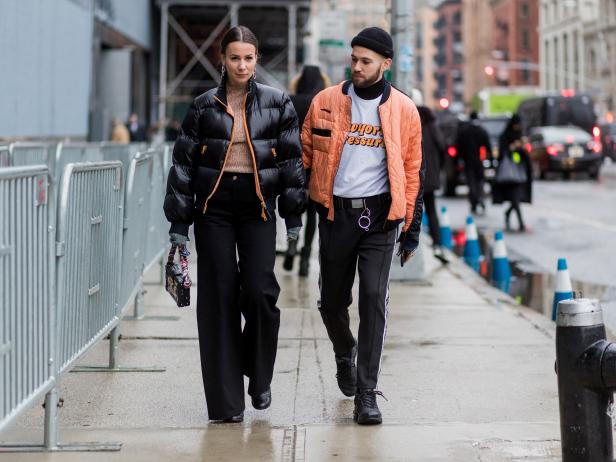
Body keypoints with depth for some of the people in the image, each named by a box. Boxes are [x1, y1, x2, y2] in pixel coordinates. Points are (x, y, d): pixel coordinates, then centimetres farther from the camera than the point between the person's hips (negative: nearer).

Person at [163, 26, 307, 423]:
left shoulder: (277, 103, 6)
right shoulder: (204, 107, 6)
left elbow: (292, 159, 5)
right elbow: (184, 163, 7)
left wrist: (294, 216, 0)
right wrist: (179, 224, 3)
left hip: (258, 208, 0)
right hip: (214, 208, 1)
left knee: (261, 292, -11)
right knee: (219, 298, -2)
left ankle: (259, 378, 15)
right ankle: (226, 401, 5)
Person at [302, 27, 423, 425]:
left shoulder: (404, 110, 1)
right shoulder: (325, 102, 2)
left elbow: (412, 172, 7)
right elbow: (304, 156, 10)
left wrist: (412, 228, 5)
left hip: (380, 216, -1)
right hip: (335, 214, 2)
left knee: (374, 298, -10)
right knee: (332, 301, 9)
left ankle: (366, 393, -4)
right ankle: (345, 353, 42)